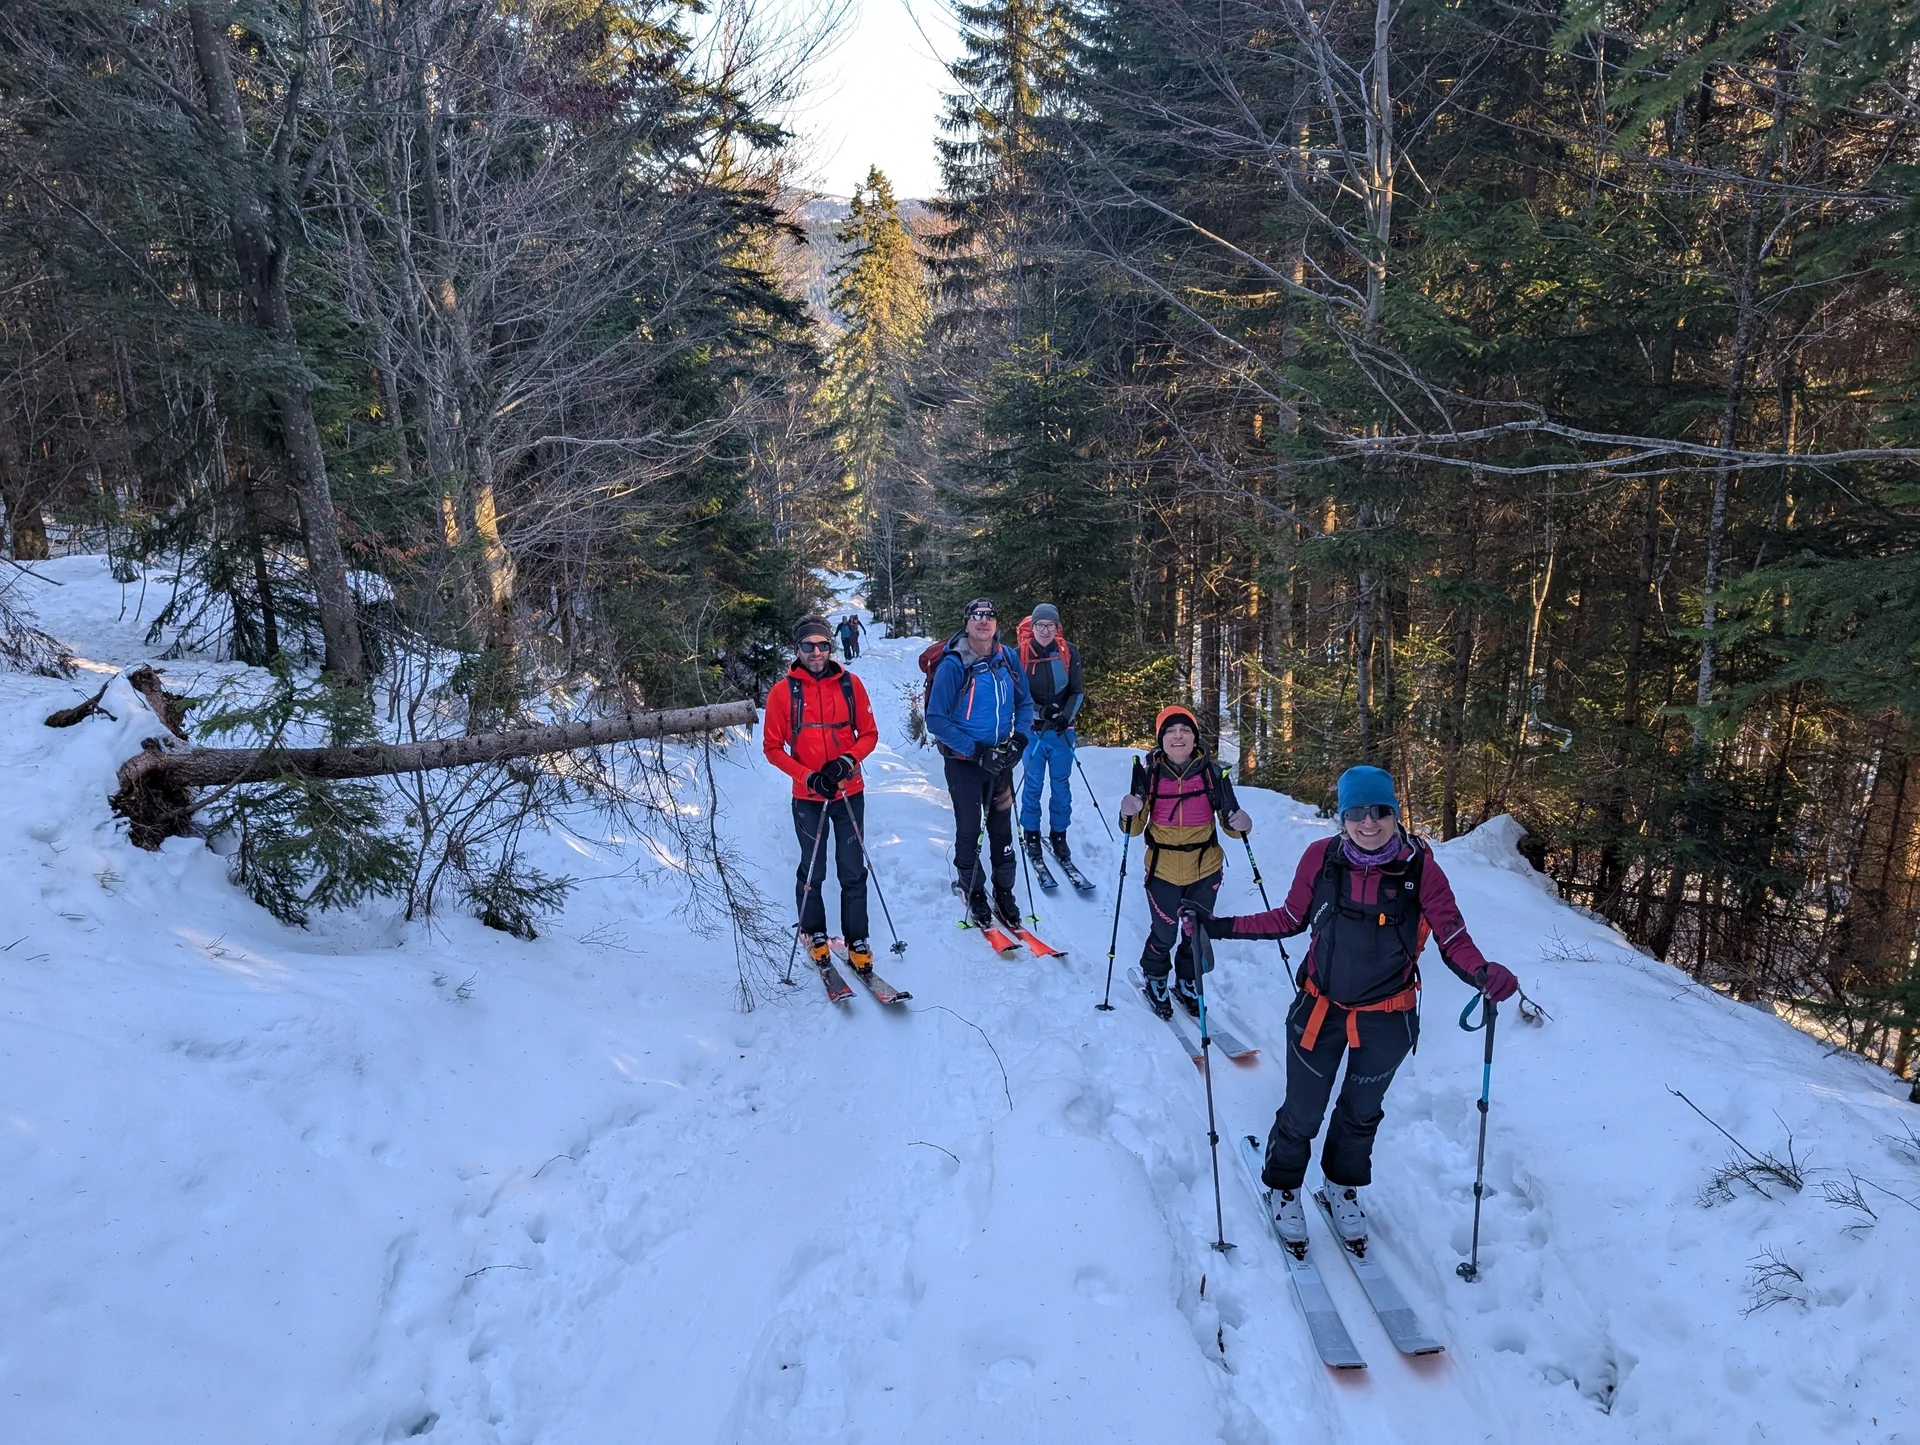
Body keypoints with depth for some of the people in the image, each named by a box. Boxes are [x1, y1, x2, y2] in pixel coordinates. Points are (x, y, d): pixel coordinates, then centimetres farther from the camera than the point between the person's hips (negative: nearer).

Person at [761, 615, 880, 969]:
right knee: (813, 871, 10)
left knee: (853, 872, 5)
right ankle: (814, 934, 30)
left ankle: (857, 941, 16)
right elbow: (772, 748, -2)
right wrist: (809, 777, -14)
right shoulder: (783, 692, -6)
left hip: (850, 793, 1)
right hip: (808, 797, -1)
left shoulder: (850, 684, -1)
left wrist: (847, 760, -15)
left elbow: (869, 734, 4)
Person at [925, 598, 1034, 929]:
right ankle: (974, 895, 26)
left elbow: (1025, 702, 9)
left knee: (1002, 828, 13)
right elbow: (936, 719, -15)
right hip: (964, 762, -4)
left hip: (1000, 760, 4)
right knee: (969, 830, 8)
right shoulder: (953, 665, -16)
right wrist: (976, 751, -20)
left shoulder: (1008, 658, -3)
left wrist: (1019, 739, -8)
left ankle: (1004, 894, 27)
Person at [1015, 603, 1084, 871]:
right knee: (1033, 783, 3)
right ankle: (1030, 834, 18)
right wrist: (1040, 711, -17)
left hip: (1062, 730, 2)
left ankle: (1059, 835, 19)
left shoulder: (1069, 653, -1)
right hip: (1033, 729, -1)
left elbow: (1077, 691, 3)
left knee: (1061, 784, 7)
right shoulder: (1020, 654, -5)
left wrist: (1067, 715, -14)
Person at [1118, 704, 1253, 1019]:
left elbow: (1229, 823, -3)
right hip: (1163, 871, -1)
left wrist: (1241, 824, -25)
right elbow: (1135, 828, -5)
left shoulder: (1212, 772, -11)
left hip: (1205, 869, 1)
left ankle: (1187, 983, 42)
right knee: (1164, 935, 8)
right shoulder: (1149, 774, -11)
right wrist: (1129, 814, -27)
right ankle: (1155, 979, 38)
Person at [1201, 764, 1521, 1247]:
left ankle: (1344, 1188, 52)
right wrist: (1221, 927, -6)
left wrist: (1482, 973, -35)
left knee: (1361, 1113, 24)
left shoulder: (1419, 867, -17)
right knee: (1302, 1112, 12)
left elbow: (1453, 936, -14)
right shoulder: (1321, 857, -14)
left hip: (1386, 1020, 1)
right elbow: (1292, 919, -1)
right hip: (1320, 1009, 0)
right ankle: (1284, 1187, 42)